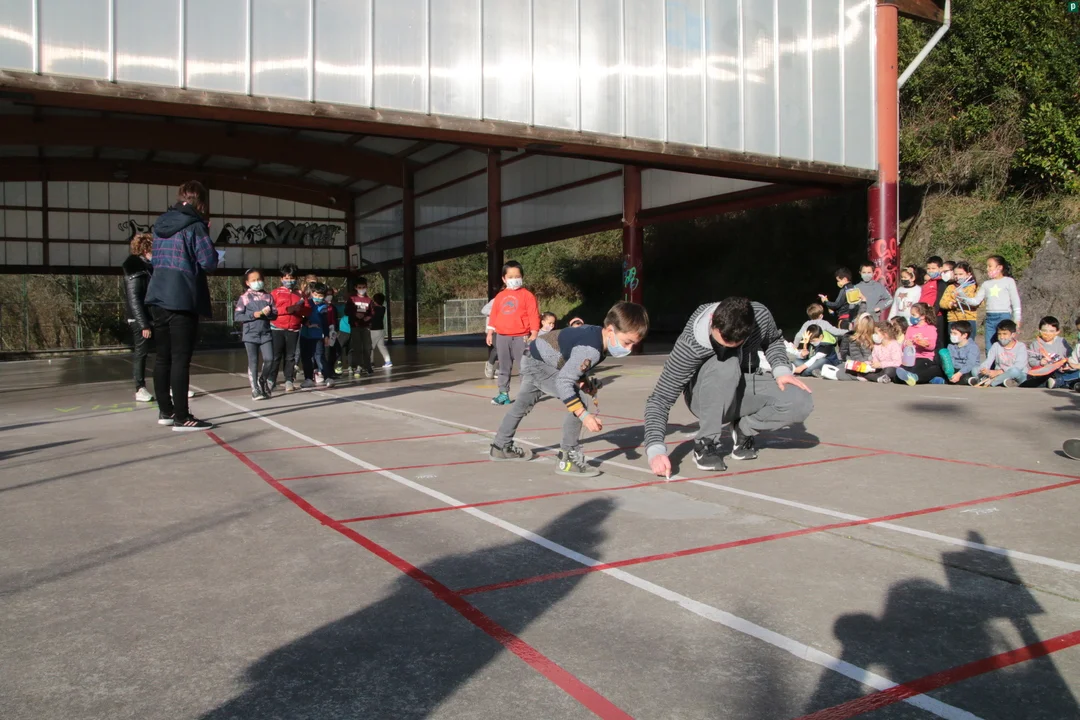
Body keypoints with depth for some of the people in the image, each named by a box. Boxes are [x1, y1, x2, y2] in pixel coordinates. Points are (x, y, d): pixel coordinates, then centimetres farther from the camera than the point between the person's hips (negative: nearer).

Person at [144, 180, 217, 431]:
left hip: (158, 297, 8)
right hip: (182, 300, -7)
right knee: (181, 359, -6)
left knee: (163, 357, 13)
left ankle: (166, 411, 22)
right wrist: (208, 242, 7)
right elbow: (209, 263, -10)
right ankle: (181, 417, -5)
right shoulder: (195, 225, -8)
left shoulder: (160, 224, 14)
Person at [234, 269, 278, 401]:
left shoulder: (268, 296, 7)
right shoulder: (244, 297, -1)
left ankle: (262, 380, 23)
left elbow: (275, 314, 8)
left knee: (269, 359, -5)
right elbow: (237, 316, -5)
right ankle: (255, 390, 5)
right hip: (250, 334, -2)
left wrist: (268, 313, -14)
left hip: (266, 333, 2)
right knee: (253, 362, 0)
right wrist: (253, 315, -16)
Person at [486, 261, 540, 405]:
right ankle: (503, 394, 15)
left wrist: (534, 334, -11)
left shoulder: (527, 295, -3)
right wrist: (490, 332, 11)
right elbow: (493, 315, 14)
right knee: (504, 367, 9)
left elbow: (533, 315, -6)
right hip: (502, 337, 4)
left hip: (521, 337, -4)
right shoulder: (500, 296, 10)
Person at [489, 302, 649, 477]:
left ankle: (501, 446, 48)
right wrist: (584, 415, -37)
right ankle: (568, 459, -12)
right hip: (539, 364, -10)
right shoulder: (591, 349, -36)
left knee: (523, 405, 27)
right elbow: (564, 382, -36)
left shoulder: (597, 333, -8)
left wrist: (586, 381, -7)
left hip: (534, 360, 10)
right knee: (580, 400, -20)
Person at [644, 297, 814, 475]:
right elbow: (660, 399, -32)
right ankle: (706, 442, -23)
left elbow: (773, 341, 3)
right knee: (726, 365, -39)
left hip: (739, 390, 4)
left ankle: (743, 429, 2)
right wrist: (656, 449, -45)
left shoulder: (760, 315, -23)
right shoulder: (691, 345, -35)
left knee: (801, 402, -22)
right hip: (703, 397, -4)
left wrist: (782, 370, -15)